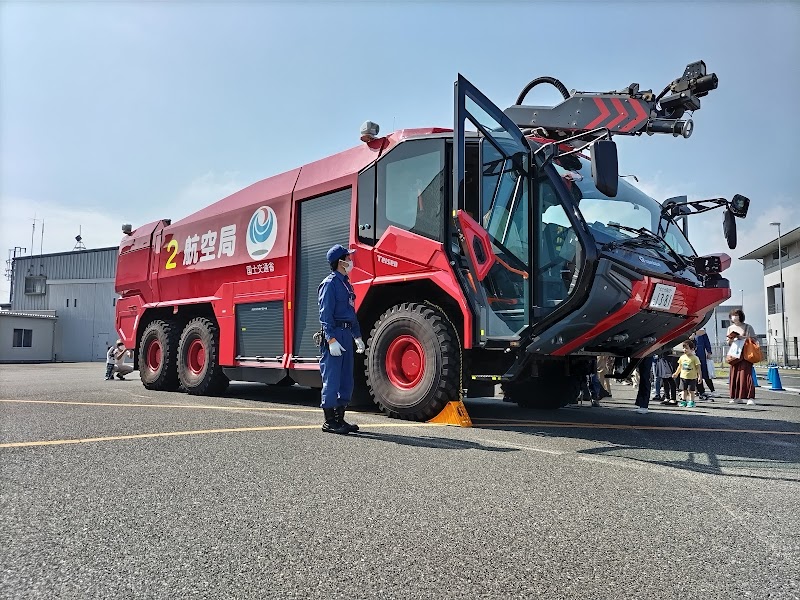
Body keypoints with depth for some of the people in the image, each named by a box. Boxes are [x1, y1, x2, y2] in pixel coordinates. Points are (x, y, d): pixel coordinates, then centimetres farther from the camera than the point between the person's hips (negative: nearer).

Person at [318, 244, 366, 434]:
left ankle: (339, 418, 21)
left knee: (346, 381, 12)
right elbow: (325, 314, -15)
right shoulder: (330, 283, -9)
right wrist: (331, 339, -21)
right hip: (334, 335, -9)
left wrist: (357, 337, 23)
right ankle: (329, 422, 3)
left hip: (346, 335, 9)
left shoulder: (346, 283, 19)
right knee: (332, 380, -5)